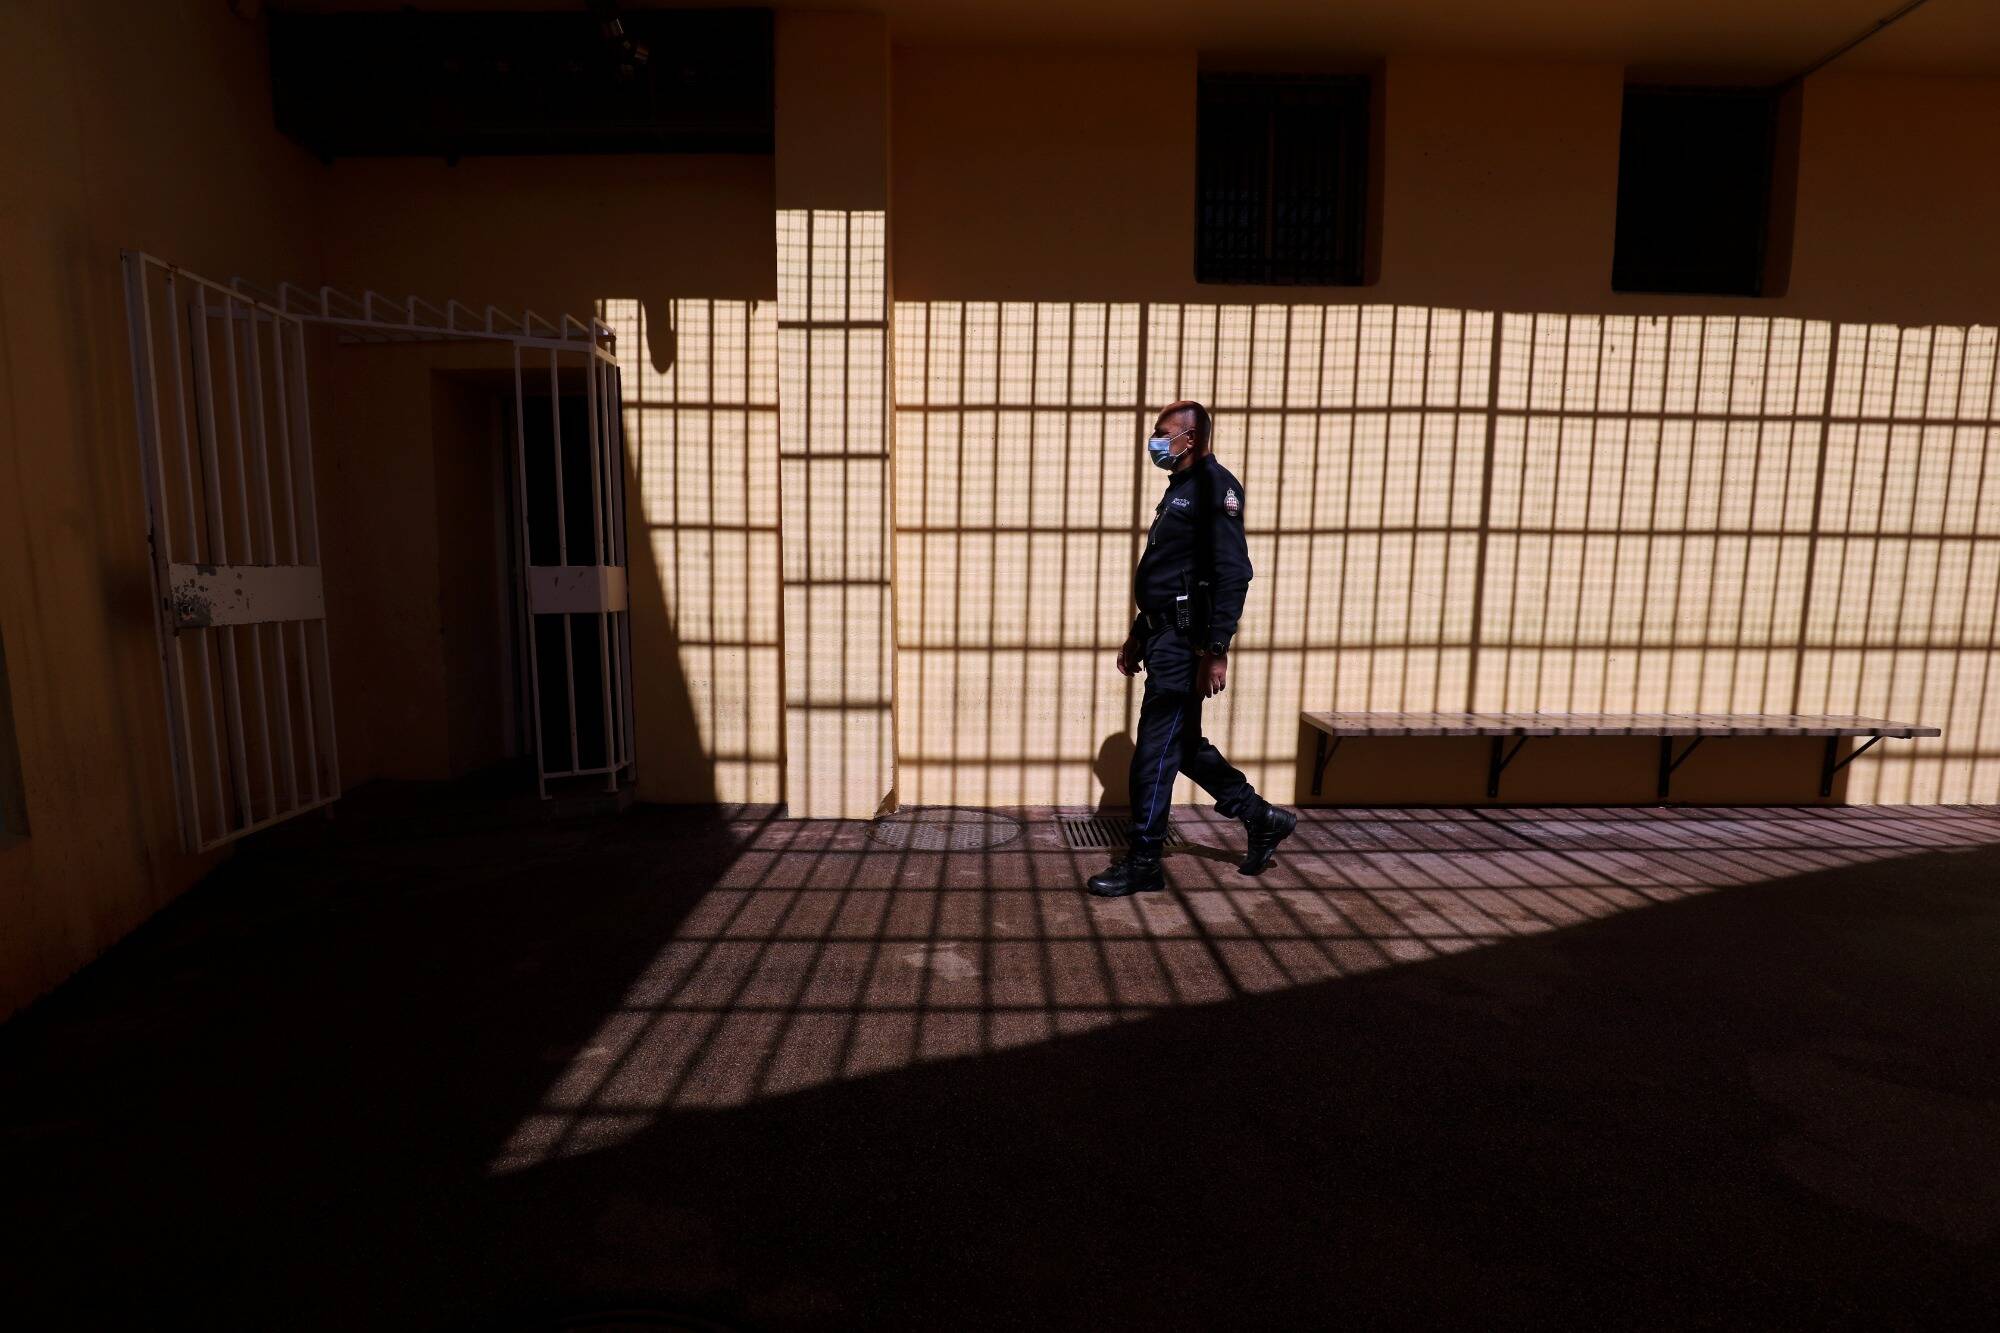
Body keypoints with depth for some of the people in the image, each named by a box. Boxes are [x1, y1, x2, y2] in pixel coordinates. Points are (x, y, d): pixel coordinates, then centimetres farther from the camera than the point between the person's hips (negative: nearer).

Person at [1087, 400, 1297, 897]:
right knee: (1184, 744, 16)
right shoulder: (1179, 489, 19)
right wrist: (1138, 636, 23)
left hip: (1186, 641, -10)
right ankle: (1263, 818, 30)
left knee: (1155, 750, -5)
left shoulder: (1214, 485, -10)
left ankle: (1144, 862, 7)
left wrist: (1217, 651, -24)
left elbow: (1233, 573, -19)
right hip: (1164, 634, 10)